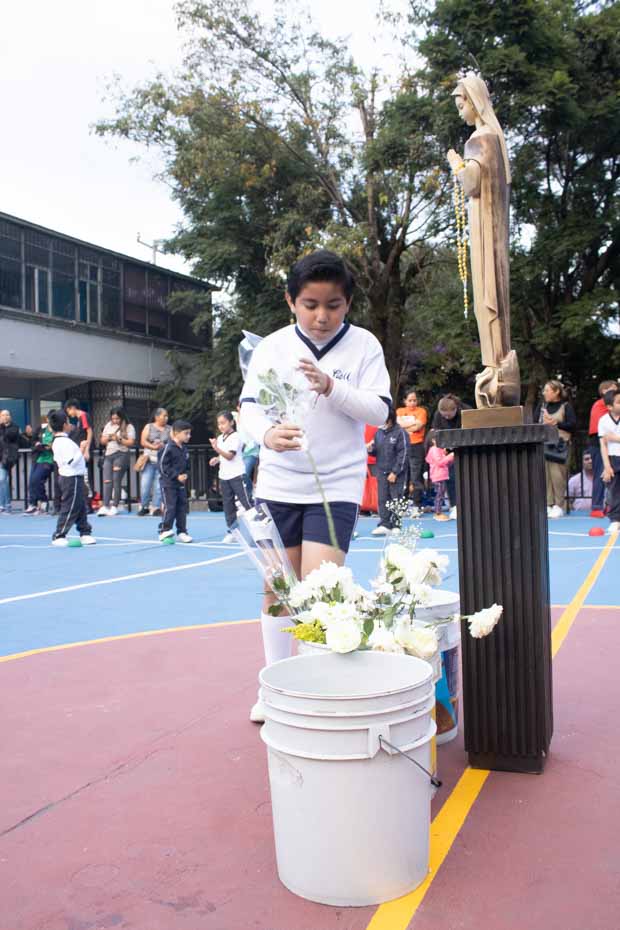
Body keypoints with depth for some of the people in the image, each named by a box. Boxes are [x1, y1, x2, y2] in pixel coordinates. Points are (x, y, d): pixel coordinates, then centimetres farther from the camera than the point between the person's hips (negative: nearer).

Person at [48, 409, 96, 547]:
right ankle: (59, 536, 1)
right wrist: (80, 452, -12)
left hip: (70, 477, 11)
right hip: (72, 478, -11)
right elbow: (71, 460, -27)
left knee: (81, 506, 15)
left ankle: (85, 533, 21)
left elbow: (57, 458, 22)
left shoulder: (57, 441, 13)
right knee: (70, 508, -5)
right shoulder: (65, 442, -20)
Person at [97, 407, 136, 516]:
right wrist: (107, 438, -2)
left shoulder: (128, 427, 1)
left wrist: (119, 439, -17)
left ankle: (114, 506, -2)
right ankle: (105, 506, -10)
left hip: (121, 455, -5)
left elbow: (131, 442, -7)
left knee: (116, 481, -6)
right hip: (108, 455, 5)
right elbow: (102, 441, 19)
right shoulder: (108, 425, 17)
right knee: (107, 481, -5)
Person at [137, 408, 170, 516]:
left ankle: (156, 508, 4)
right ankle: (144, 507, 11)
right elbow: (143, 442, -1)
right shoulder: (148, 427, 8)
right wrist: (153, 447, -15)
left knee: (159, 486, -3)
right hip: (149, 460, 0)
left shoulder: (169, 429, 9)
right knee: (145, 485, -3)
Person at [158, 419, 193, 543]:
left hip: (181, 484, 8)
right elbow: (163, 466, -17)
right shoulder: (168, 448, -15)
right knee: (169, 508, -10)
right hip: (168, 484, -8)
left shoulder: (184, 449, 8)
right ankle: (164, 531, -1)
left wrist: (186, 475, 0)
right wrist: (177, 476, -19)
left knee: (182, 507, 9)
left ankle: (182, 532, 17)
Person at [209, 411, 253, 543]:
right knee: (228, 505, 7)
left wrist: (216, 449, -30)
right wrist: (217, 459, 2)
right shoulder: (220, 438, 12)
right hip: (224, 477, 7)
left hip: (237, 475, -7)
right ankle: (231, 531, 13)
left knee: (246, 502, -7)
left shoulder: (236, 437, -10)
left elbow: (230, 456, -18)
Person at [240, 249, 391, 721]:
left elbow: (379, 410, -7)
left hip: (337, 486, -2)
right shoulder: (272, 346, 0)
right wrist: (268, 433, -26)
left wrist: (332, 388, -23)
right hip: (278, 484, 3)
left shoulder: (364, 345, -3)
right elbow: (249, 407, -4)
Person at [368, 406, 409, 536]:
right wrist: (371, 449, -5)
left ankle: (395, 526, 6)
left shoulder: (400, 433, -9)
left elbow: (403, 454, -11)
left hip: (397, 473, -5)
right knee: (383, 499, 3)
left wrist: (395, 472, -14)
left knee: (396, 499, -1)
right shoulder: (379, 433, 9)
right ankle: (384, 525, 6)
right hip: (381, 471, 5)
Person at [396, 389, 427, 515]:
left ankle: (417, 506, -5)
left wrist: (405, 426, 0)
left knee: (416, 478, -7)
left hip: (416, 446, -3)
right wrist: (414, 423, -5)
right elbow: (399, 424, -2)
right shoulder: (400, 411, 15)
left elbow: (418, 426, -6)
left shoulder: (421, 411, 7)